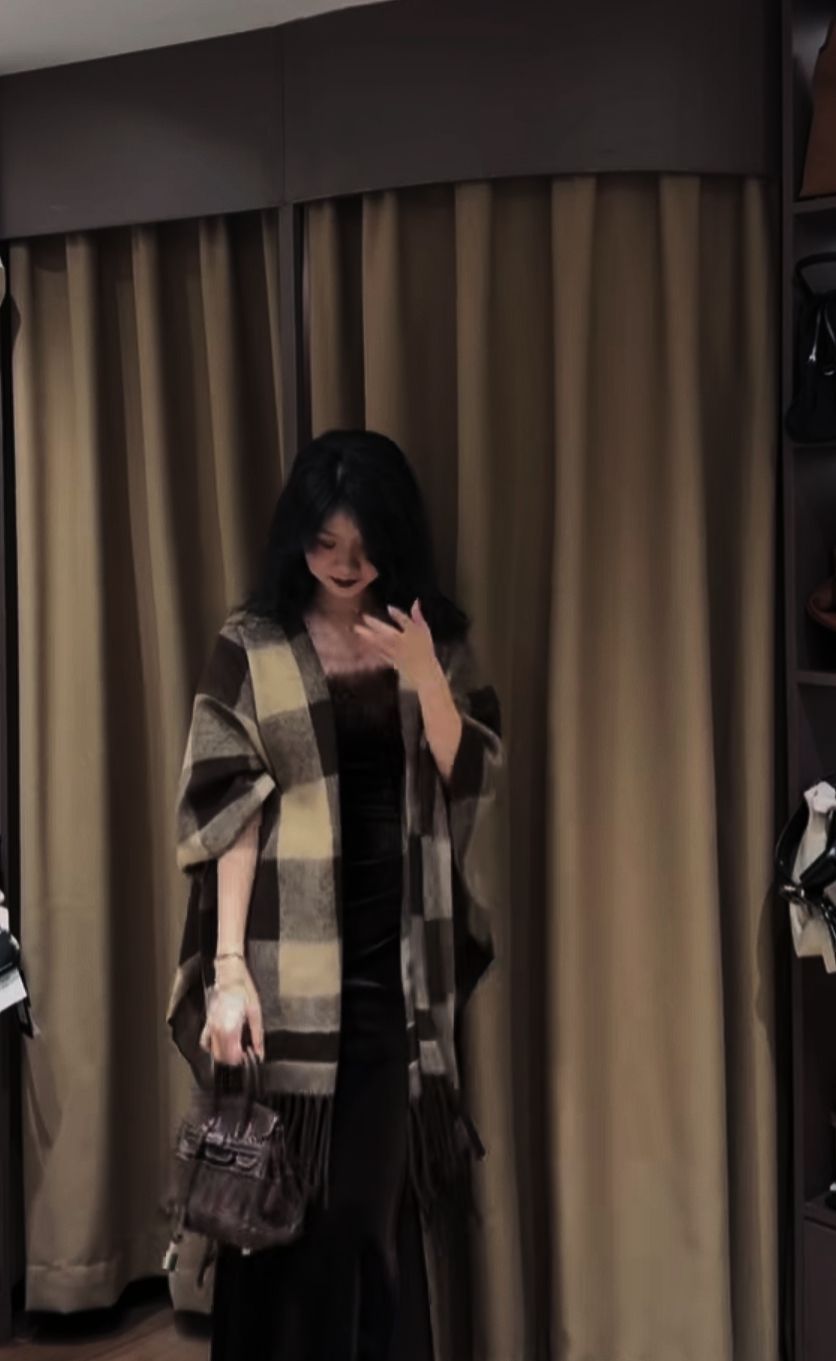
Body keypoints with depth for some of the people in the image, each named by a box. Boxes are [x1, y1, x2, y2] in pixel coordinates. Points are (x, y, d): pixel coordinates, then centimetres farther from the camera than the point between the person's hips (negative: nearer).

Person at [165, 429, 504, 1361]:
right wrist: (229, 965, -15)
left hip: (400, 957, 2)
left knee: (376, 1196, 10)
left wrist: (426, 678, -16)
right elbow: (229, 811, -8)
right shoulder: (252, 646, -3)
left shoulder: (437, 638, 5)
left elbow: (470, 781, 0)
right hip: (292, 955, -2)